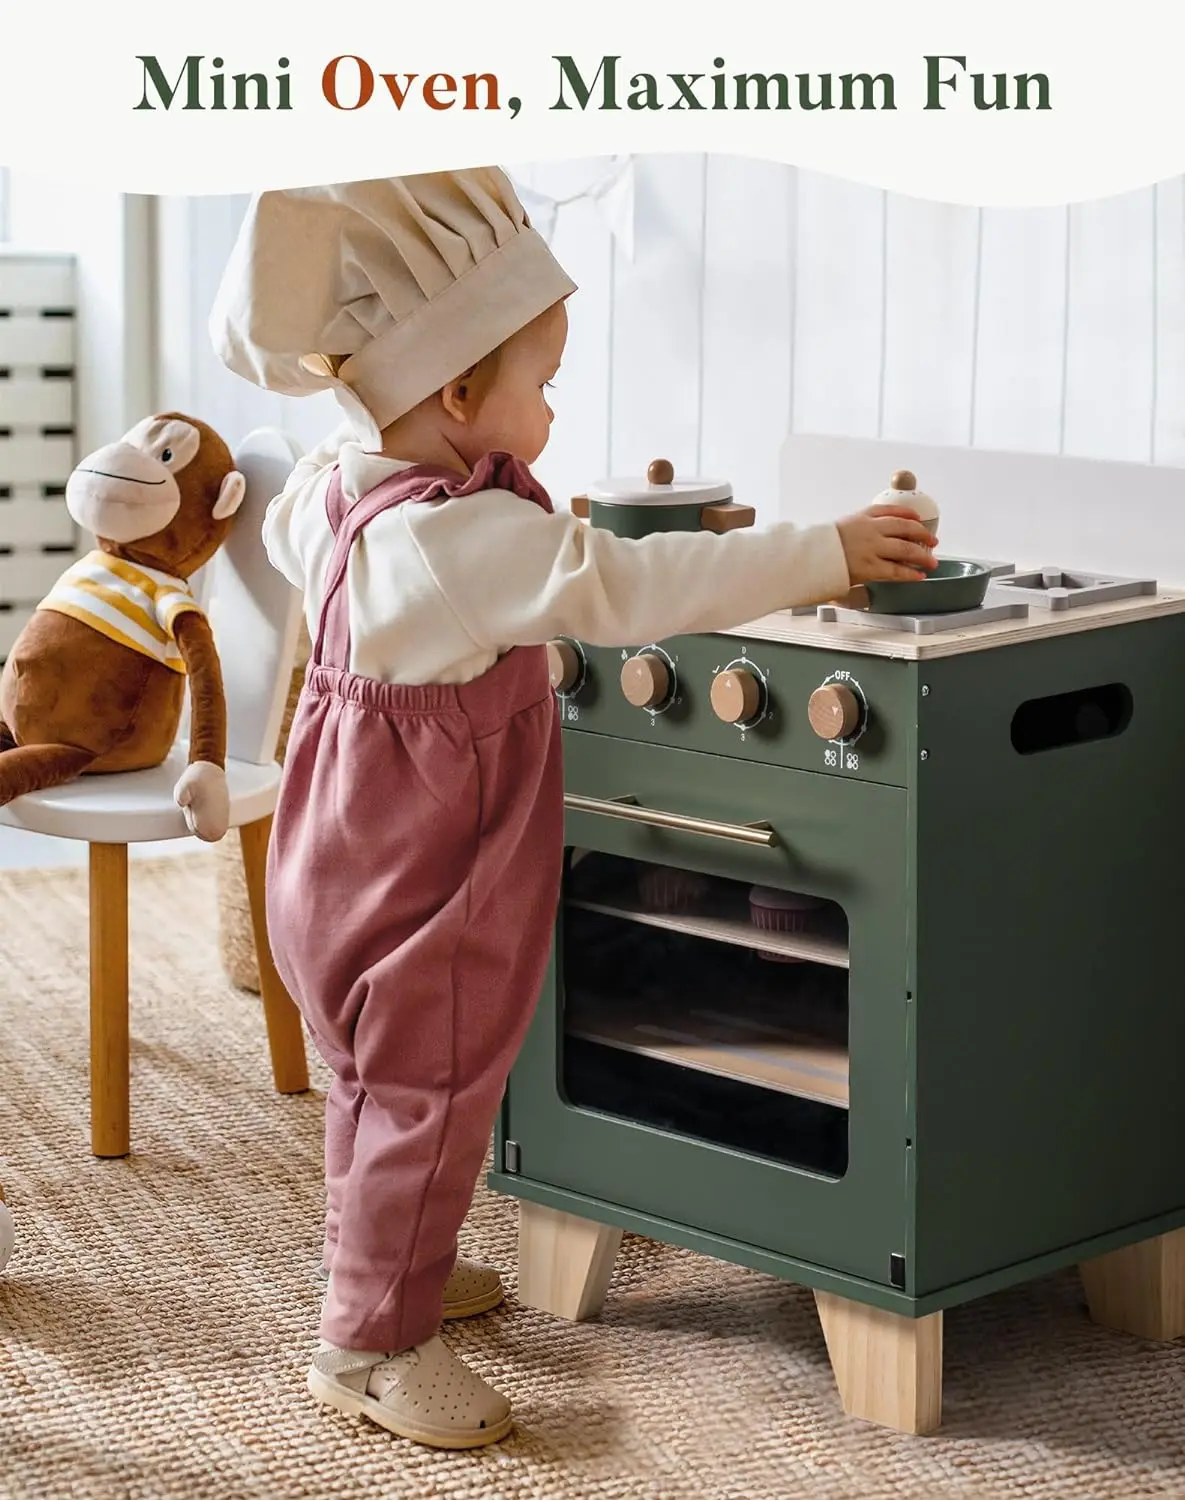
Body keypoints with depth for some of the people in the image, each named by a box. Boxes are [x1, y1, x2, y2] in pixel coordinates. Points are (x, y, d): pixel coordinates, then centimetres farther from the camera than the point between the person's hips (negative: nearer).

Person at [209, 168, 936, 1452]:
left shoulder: (331, 489, 0)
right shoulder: (468, 539, -31)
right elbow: (633, 588, -33)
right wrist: (823, 556, -27)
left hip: (352, 861, 10)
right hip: (418, 892, -10)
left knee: (381, 1082, 25)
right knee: (428, 1099, 2)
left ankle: (381, 1263, 42)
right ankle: (370, 1342, 13)